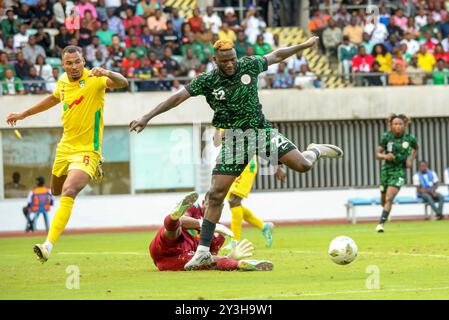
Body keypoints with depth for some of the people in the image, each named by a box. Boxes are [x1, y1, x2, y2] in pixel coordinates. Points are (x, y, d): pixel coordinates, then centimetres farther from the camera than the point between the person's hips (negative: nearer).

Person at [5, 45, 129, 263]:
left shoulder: (94, 80, -16)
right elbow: (54, 98, 26)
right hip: (65, 147, 7)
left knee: (68, 193, -26)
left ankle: (48, 246, -31)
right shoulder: (63, 81, 3)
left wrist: (107, 73, -54)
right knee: (56, 191, 25)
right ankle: (91, 172, 54)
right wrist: (24, 114, 32)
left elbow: (123, 83, -33)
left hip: (86, 151, -7)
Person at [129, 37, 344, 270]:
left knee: (302, 165, -10)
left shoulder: (249, 65, -4)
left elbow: (275, 56, 13)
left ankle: (316, 151, 30)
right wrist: (147, 117, -18)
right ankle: (203, 251, -2)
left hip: (260, 130, 1)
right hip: (233, 140, -1)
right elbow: (178, 97, -11)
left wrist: (305, 45, 21)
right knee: (216, 194, -9)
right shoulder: (207, 81, -10)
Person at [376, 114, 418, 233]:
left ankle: (381, 223, -17)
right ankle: (386, 210, 50)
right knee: (383, 199, 15)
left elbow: (415, 148, 18)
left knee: (389, 198, -18)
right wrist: (385, 156, -25)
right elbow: (377, 154, -4)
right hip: (386, 169, 2)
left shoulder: (410, 138, -5)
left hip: (400, 171, -2)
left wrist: (411, 159, 2)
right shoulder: (386, 137, -6)